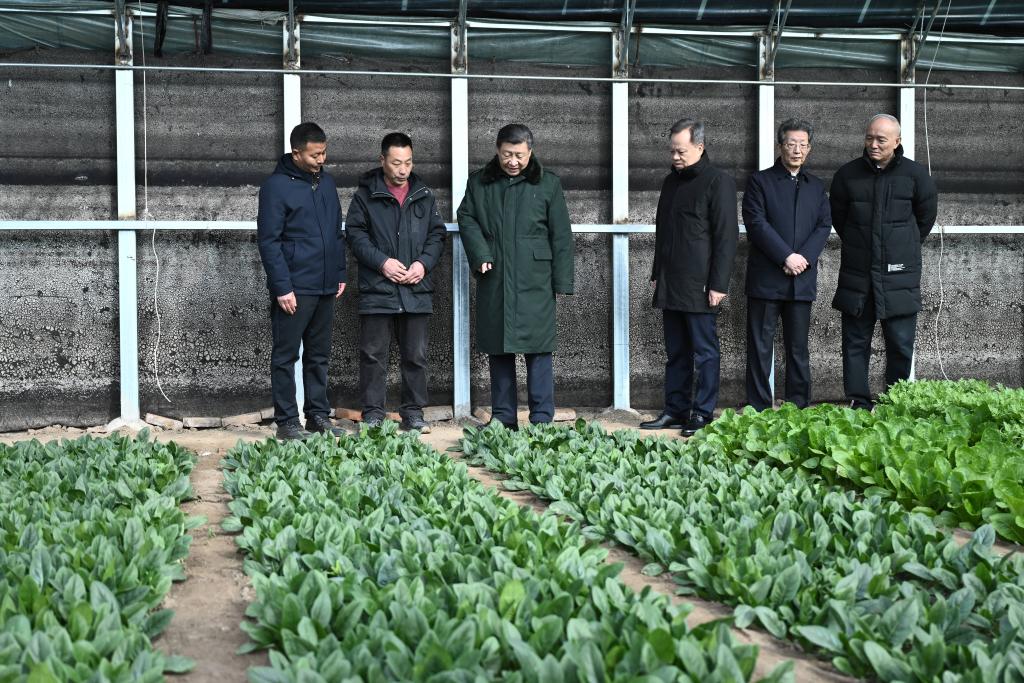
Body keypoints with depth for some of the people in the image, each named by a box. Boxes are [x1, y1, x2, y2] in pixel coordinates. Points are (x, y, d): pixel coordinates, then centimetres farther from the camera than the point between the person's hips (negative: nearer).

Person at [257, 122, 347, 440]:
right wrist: (282, 287, -16)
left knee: (319, 355, 13)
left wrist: (340, 273, 12)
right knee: (286, 356, 2)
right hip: (294, 288, -7)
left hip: (325, 287, 7)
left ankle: (318, 415, 21)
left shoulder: (326, 181, 12)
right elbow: (268, 241, -12)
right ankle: (286, 422, 8)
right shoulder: (276, 186, -9)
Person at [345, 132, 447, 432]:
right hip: (377, 289, -3)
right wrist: (381, 262, -14)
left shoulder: (425, 196, 11)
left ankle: (413, 413, 18)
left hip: (417, 289, 3)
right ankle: (373, 414, 10)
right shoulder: (366, 195, 2)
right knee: (373, 354, 1)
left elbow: (438, 233, 12)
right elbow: (355, 233, -2)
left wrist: (424, 263, -5)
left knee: (415, 356, 8)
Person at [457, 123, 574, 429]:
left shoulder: (548, 184, 4)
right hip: (494, 283, 3)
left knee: (538, 351, -4)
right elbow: (466, 218, 12)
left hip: (534, 284, -3)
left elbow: (561, 236, 3)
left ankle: (541, 420, 2)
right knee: (498, 352, 8)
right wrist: (479, 253, -6)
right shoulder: (479, 182, 10)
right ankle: (503, 418, 17)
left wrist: (561, 282, -2)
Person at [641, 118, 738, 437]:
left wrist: (718, 285, -14)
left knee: (705, 352, 1)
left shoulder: (719, 182, -7)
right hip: (670, 285, 7)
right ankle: (675, 410, 18)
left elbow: (726, 237, -11)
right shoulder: (671, 181, 16)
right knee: (676, 353, 12)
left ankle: (702, 414, 6)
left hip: (699, 287, -7)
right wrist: (657, 274, 17)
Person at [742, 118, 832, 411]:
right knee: (760, 346, -1)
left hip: (802, 278, 4)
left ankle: (799, 407, 15)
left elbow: (824, 226, 7)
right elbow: (756, 224, -8)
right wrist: (786, 257, -15)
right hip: (765, 277, -4)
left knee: (798, 347, 8)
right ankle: (758, 410, 3)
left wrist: (804, 258, -10)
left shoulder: (816, 187, 16)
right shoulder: (760, 181, 2)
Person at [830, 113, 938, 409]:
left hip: (899, 275, -1)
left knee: (900, 345, 1)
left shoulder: (915, 174, -1)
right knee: (855, 343, 4)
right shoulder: (847, 174, 2)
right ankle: (858, 403, 11)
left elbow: (926, 217, 13)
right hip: (857, 274, 1)